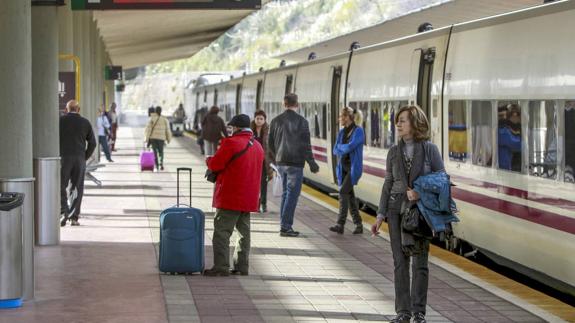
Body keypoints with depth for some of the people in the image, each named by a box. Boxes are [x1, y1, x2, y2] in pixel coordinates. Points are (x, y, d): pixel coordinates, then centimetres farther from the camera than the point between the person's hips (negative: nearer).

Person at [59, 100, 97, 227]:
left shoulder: (60, 121, 1)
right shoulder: (85, 122, 7)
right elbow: (92, 143, 6)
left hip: (64, 158, -2)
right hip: (80, 159, 2)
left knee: (61, 187, 3)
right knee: (77, 188, 7)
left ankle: (64, 212, -15)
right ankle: (74, 217, 4)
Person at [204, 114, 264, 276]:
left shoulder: (232, 143, -13)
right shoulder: (258, 146, 13)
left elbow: (215, 165, -14)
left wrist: (209, 160, 9)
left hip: (230, 197, -8)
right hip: (249, 198, 8)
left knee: (222, 232, -5)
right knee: (244, 232, 13)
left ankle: (221, 267, -9)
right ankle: (242, 267, 15)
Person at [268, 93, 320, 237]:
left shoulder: (276, 121, 5)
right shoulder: (301, 121, -10)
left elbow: (270, 143, 10)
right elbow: (306, 145, -11)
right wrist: (312, 163, -3)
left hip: (281, 162, 6)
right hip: (295, 163, -6)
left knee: (286, 193, 17)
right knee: (292, 194, -2)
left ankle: (285, 225, 18)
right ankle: (285, 227, -5)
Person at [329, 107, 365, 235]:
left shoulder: (358, 131, -10)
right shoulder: (342, 132, 11)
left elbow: (350, 147, -22)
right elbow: (335, 150, 6)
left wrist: (340, 146, -4)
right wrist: (344, 149, -13)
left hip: (354, 167, -7)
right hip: (343, 167, 7)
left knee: (343, 192, -16)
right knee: (350, 195, 6)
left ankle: (340, 225, -17)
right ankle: (358, 225, 12)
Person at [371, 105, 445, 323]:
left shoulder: (429, 149, -4)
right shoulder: (394, 152, 6)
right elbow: (388, 184, 9)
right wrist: (381, 215, 5)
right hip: (397, 210, 3)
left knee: (420, 262, 2)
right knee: (400, 261, 4)